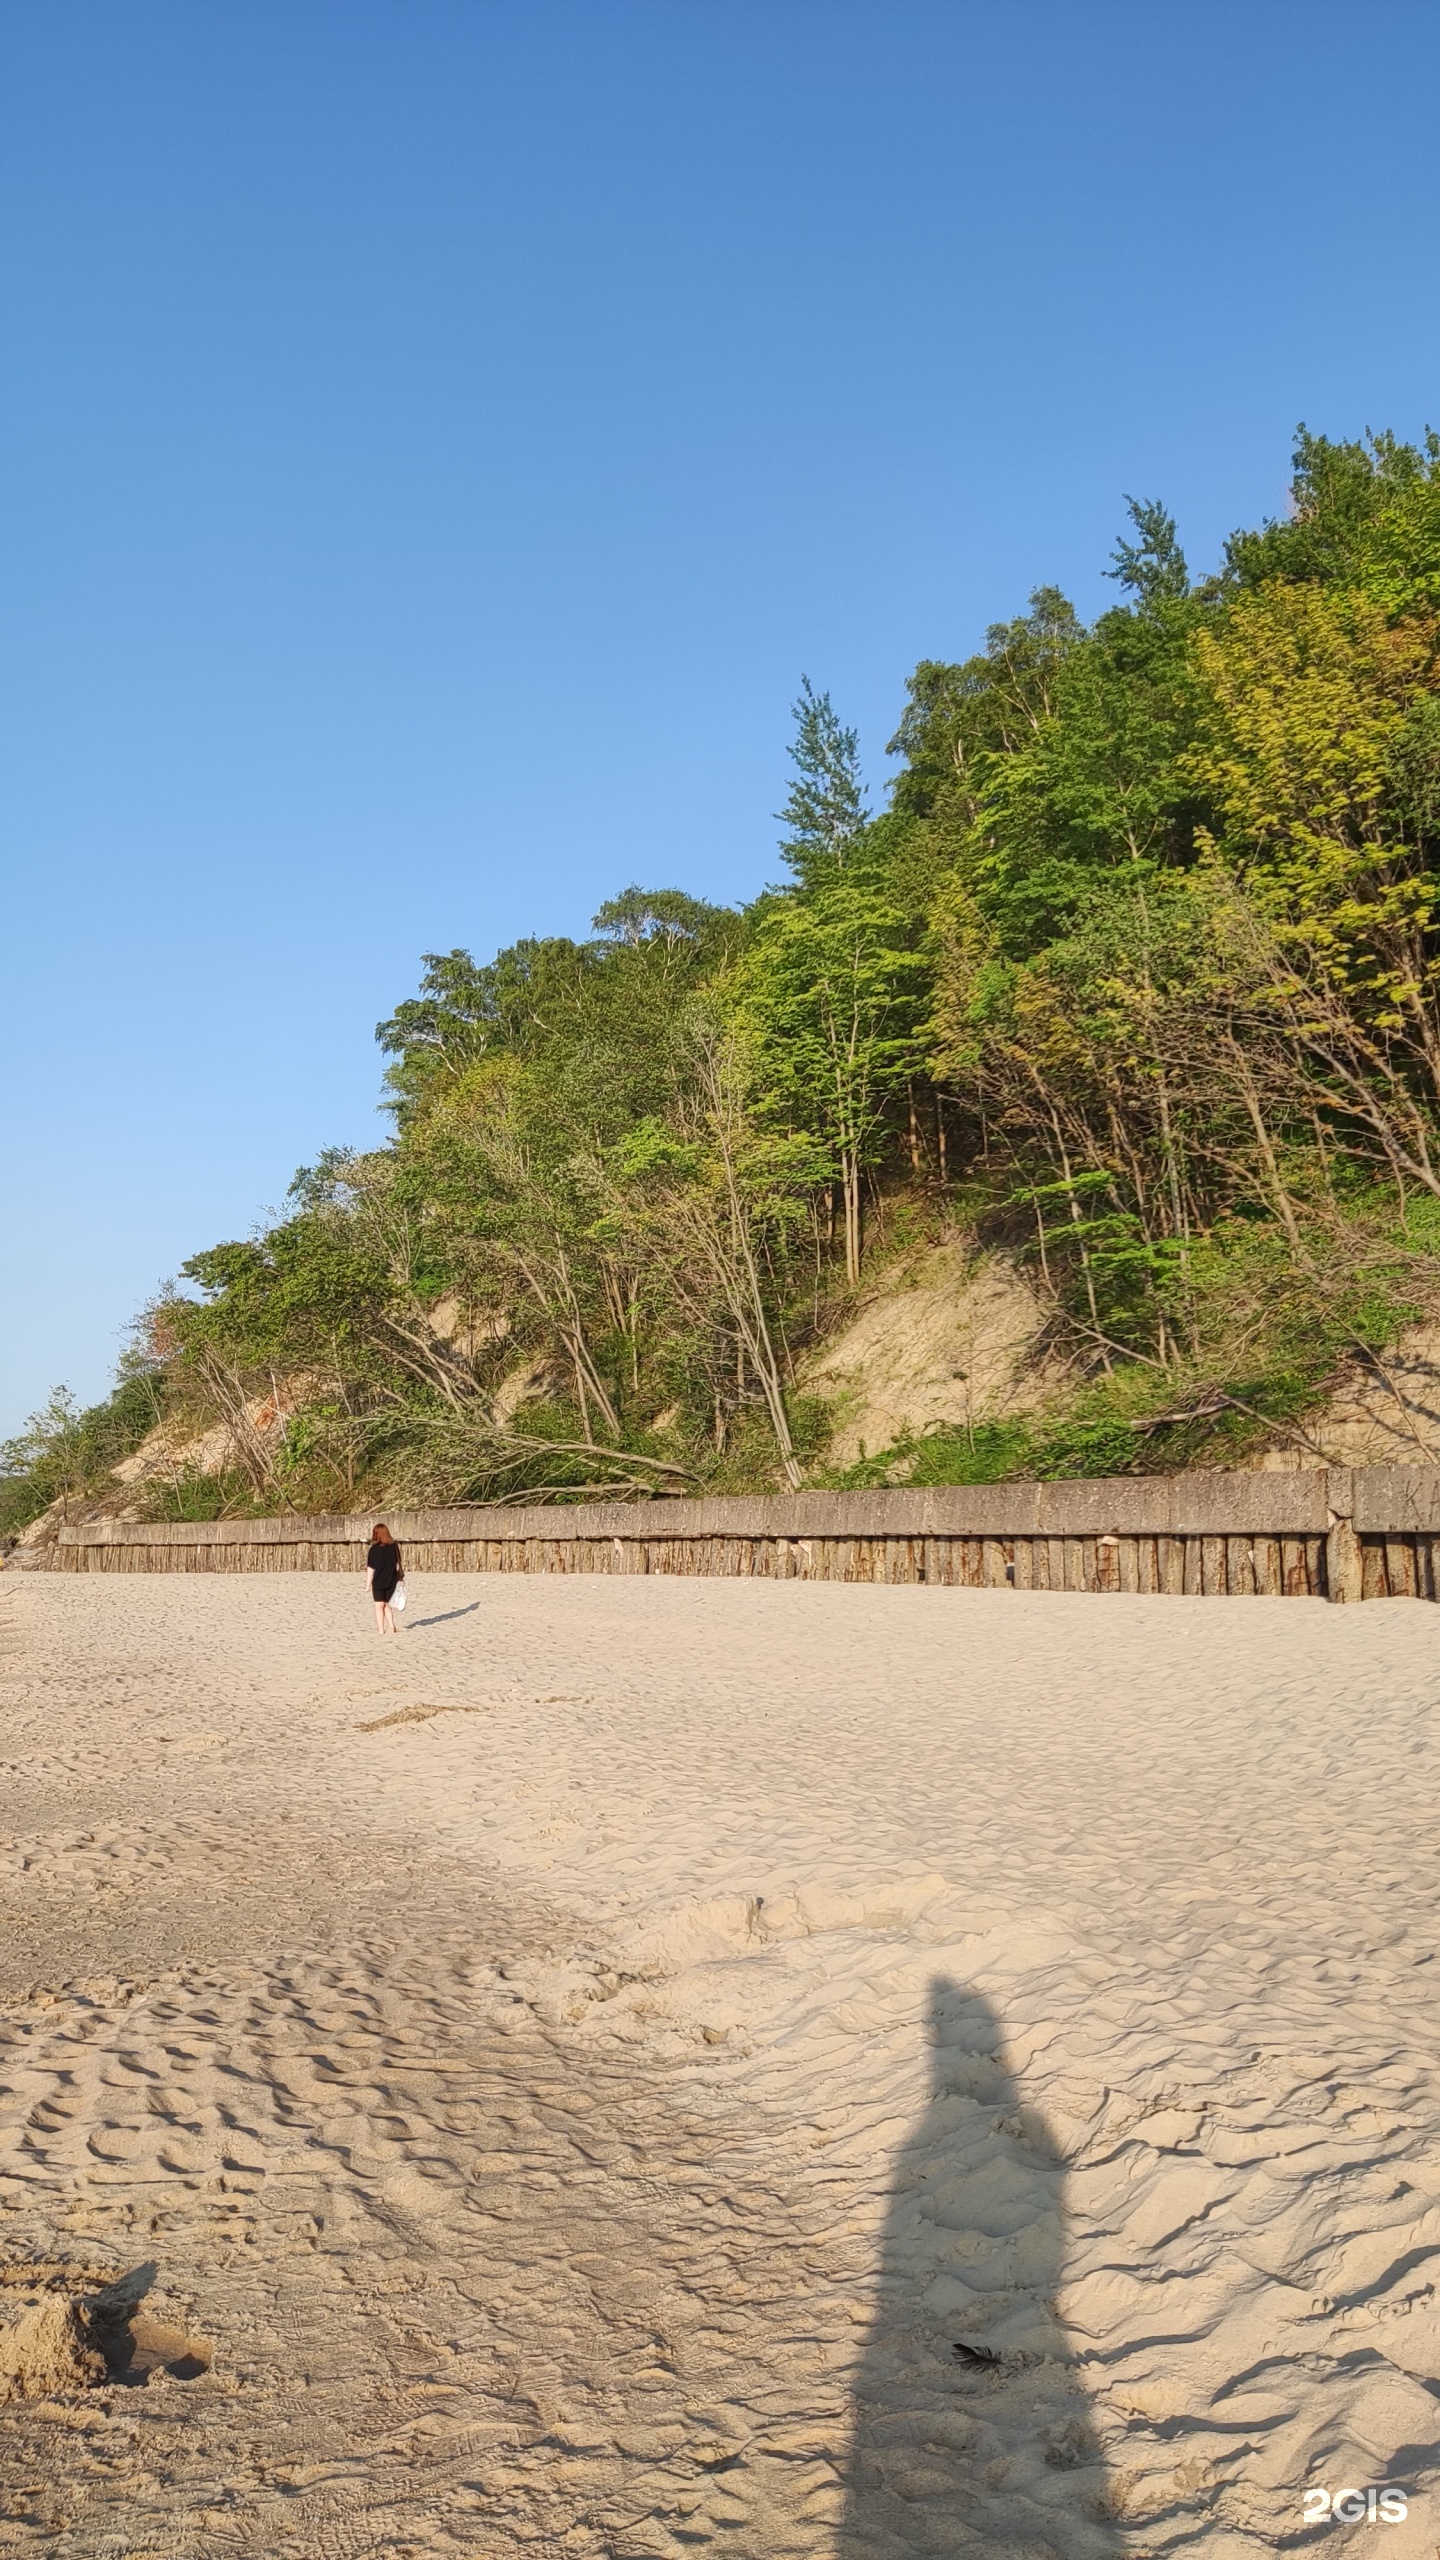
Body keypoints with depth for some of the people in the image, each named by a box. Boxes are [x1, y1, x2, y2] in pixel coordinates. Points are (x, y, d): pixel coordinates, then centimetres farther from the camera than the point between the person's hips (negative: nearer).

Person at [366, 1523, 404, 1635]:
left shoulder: (374, 1549, -13)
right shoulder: (394, 1546, -1)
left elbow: (371, 1568, -11)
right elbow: (397, 1564, 5)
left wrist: (368, 1584, -4)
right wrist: (400, 1578, 14)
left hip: (378, 1582, -4)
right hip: (391, 1581, 4)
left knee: (379, 1606, 6)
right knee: (386, 1604, 17)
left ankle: (381, 1630, 5)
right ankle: (392, 1625, 3)